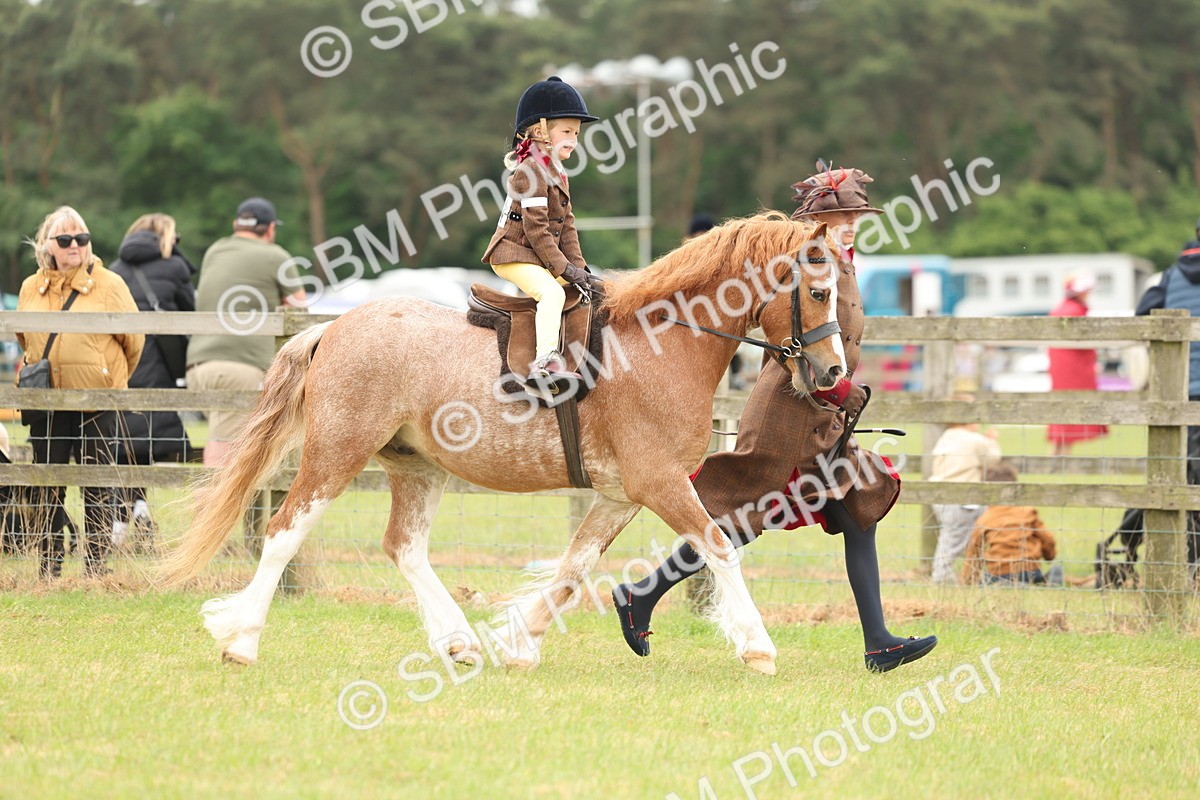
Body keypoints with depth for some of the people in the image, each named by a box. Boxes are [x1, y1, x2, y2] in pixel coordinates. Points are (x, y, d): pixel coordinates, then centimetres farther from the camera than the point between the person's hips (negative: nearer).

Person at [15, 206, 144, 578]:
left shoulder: (109, 285, -4)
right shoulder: (32, 288, 7)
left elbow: (133, 340, 4)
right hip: (46, 405, 3)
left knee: (99, 490, 1)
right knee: (48, 488, 7)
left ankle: (96, 567, 6)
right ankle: (49, 567, 14)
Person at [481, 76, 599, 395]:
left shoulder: (559, 175, 18)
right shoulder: (531, 171, -15)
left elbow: (567, 226, 16)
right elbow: (536, 227, -19)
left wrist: (578, 267, 5)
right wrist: (564, 268, -19)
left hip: (539, 258, 10)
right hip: (514, 254, -10)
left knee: (577, 288, 15)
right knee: (552, 292, -29)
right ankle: (545, 362, -44)